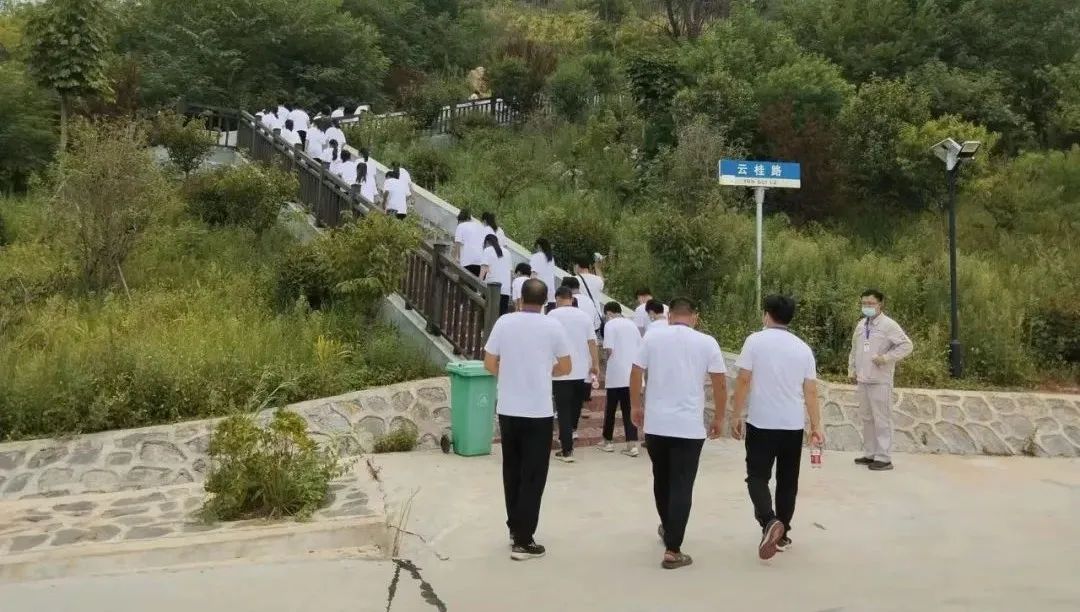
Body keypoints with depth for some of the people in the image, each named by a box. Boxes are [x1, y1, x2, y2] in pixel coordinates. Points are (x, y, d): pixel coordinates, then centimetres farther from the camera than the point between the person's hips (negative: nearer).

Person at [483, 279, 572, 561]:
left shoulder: (504, 322, -1)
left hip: (507, 410, 3)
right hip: (538, 412, -3)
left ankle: (514, 528, 27)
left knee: (512, 471, 17)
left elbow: (489, 364, 3)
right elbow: (565, 368, 2)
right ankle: (523, 541, 4)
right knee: (533, 476, 3)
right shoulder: (552, 326, -6)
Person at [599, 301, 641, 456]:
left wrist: (606, 364, 4)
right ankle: (632, 445, -1)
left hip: (616, 375, -5)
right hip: (633, 374, 5)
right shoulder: (632, 324, 12)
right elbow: (640, 349, 12)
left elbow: (608, 349, -14)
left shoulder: (610, 325, -6)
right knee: (629, 409, 6)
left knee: (611, 408, 9)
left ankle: (608, 441, 21)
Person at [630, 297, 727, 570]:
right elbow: (720, 384, -2)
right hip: (689, 427, -2)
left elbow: (636, 374, 3)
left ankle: (668, 529, 39)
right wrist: (719, 418, 9)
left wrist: (635, 406, 16)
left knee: (661, 480, 21)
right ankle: (672, 550, -3)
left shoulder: (652, 338, 1)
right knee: (681, 486, 0)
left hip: (655, 424, 3)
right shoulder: (707, 342, -3)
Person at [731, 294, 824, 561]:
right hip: (793, 425, 3)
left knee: (757, 477, 2)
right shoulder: (803, 348, 4)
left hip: (761, 423, -3)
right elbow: (811, 391, 3)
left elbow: (743, 381, -9)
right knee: (788, 480, 13)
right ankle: (782, 534, 19)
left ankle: (769, 522, -21)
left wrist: (736, 416, -2)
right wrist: (816, 426, 9)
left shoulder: (755, 341, -6)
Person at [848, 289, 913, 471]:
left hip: (880, 381, -7)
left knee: (882, 420, -4)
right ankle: (870, 454, 23)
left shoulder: (888, 325, -9)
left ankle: (883, 458, 0)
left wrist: (886, 357, -17)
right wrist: (852, 370, 15)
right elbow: (854, 349, 22)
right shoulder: (861, 325, 13)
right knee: (867, 418, 14)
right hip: (862, 380, 7)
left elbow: (907, 345, -12)